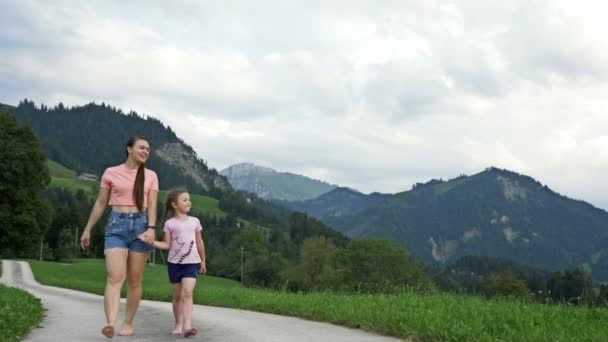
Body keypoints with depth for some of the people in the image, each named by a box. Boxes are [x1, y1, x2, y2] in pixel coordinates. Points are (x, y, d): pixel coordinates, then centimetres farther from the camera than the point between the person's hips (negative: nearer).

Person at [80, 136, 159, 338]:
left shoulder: (150, 176, 9)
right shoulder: (111, 173, 6)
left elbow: (152, 205, 1)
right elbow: (100, 203, 10)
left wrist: (151, 228, -15)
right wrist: (87, 229, 9)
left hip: (140, 224, 2)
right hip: (117, 225, -2)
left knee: (134, 280, 6)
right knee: (115, 277, -17)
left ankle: (128, 323, 17)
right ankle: (110, 324, -32)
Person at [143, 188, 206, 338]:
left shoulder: (194, 221, 4)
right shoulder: (169, 223, 0)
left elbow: (200, 243, 13)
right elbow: (166, 245, -2)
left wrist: (203, 261, 17)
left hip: (191, 263, 0)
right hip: (174, 263, 0)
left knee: (187, 293, -16)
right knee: (177, 296, 10)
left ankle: (187, 326, -24)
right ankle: (178, 325, 22)